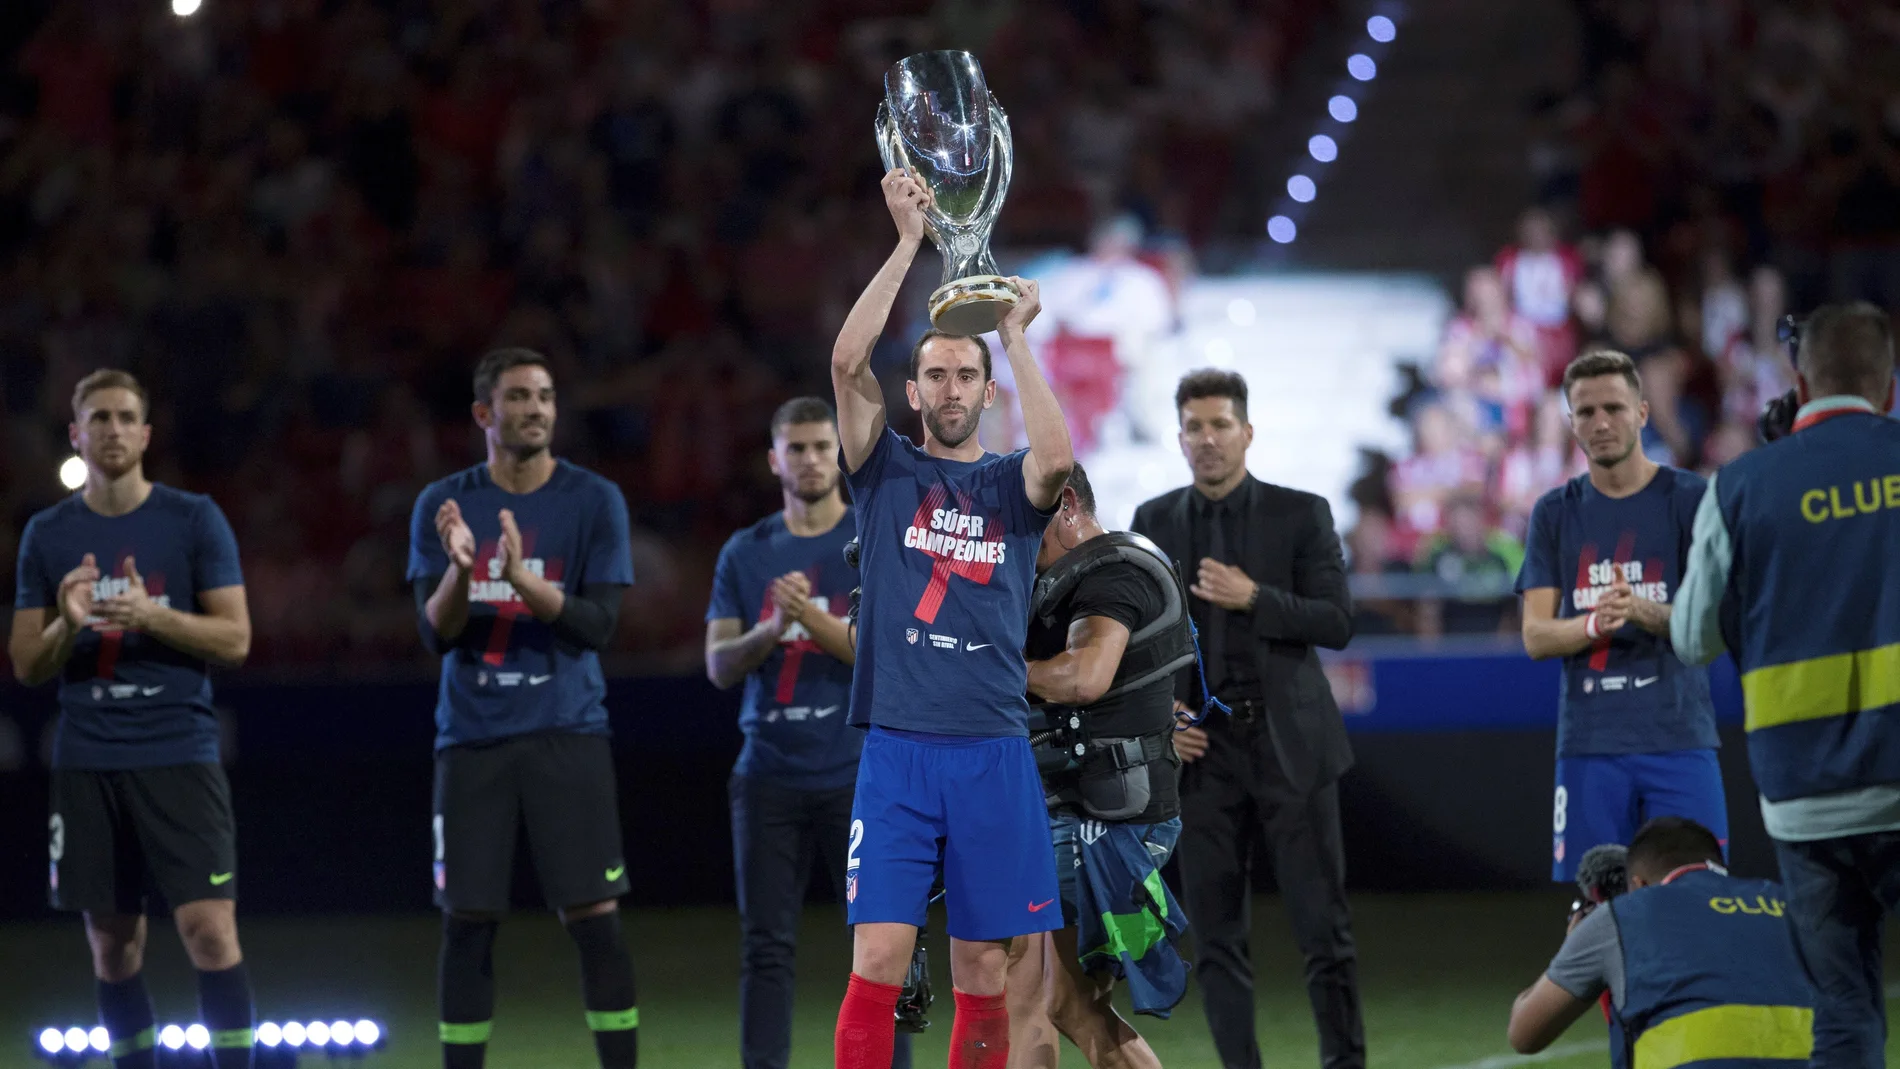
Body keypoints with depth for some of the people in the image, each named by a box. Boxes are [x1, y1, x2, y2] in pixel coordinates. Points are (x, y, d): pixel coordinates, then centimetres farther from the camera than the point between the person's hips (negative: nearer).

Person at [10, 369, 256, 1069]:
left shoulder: (195, 520, 2)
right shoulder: (47, 535, 10)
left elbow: (235, 640, -1)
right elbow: (27, 666, 9)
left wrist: (152, 616, -16)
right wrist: (67, 624, -12)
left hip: (179, 755, -3)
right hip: (86, 765, 3)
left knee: (209, 928, -12)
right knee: (113, 944, 6)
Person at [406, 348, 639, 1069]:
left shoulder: (594, 501, 1)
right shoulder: (442, 505, 5)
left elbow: (598, 624, -6)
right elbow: (437, 633, 0)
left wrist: (525, 582, -22)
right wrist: (459, 568, -20)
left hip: (566, 735, -1)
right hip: (472, 738, 1)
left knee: (593, 916, -7)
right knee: (467, 922, 1)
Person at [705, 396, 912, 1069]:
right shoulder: (744, 553, 10)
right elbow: (719, 667, 4)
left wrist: (812, 618, -21)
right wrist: (773, 629, -15)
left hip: (858, 777, -2)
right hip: (768, 778, 2)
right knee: (767, 949, 1)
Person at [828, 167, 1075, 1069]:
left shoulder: (1012, 486, 10)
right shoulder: (886, 470, 8)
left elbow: (1058, 455, -14)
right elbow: (846, 361, -7)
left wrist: (1015, 335, -8)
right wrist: (909, 243, -8)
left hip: (993, 752, 1)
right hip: (897, 749, -1)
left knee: (982, 976, 4)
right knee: (880, 961, -10)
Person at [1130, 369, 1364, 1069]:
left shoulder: (1301, 514, 1)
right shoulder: (1154, 523, 9)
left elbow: (1336, 623, -4)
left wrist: (1254, 599, -16)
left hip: (1290, 742, -2)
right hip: (1204, 748, 2)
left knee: (1323, 926, -3)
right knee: (1217, 934, 1)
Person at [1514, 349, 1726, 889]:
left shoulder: (1689, 499, 3)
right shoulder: (1555, 513, 10)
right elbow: (1535, 636, 3)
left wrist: (1642, 611, -24)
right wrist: (1595, 624, -18)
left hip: (1678, 737, -2)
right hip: (1589, 743, 2)